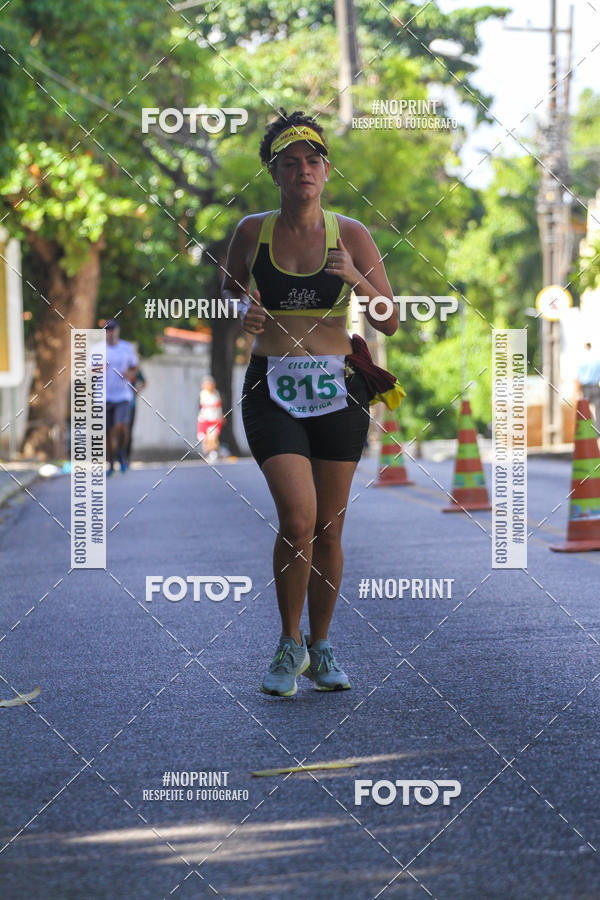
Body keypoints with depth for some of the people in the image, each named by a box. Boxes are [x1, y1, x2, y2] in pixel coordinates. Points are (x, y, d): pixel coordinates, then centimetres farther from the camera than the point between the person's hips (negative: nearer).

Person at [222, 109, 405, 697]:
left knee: (328, 531, 6)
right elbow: (228, 290, 19)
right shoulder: (252, 232, 1)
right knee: (298, 520, -17)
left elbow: (390, 323, 0)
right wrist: (243, 311, -4)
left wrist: (356, 278, -18)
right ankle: (289, 644, 2)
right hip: (272, 389, -1)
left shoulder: (350, 234, 0)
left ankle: (320, 647, 24)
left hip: (337, 389, 1)